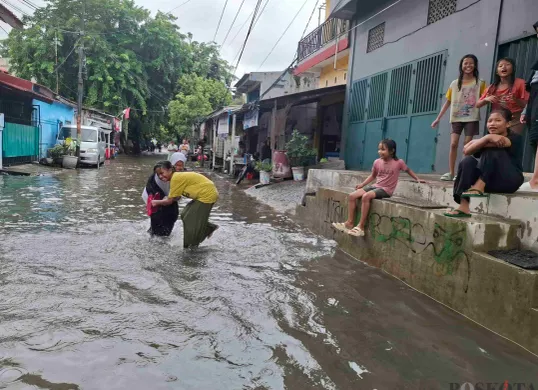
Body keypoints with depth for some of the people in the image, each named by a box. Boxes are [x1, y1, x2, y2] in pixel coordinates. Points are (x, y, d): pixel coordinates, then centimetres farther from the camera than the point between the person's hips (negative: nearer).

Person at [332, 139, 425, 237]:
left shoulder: (398, 162, -9)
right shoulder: (377, 162, 3)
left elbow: (408, 170, 11)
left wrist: (417, 179, 7)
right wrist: (361, 184, 9)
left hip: (386, 190, -6)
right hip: (375, 186, 6)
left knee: (366, 196, -33)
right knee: (352, 196, -12)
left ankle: (361, 227, -27)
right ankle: (349, 223, -8)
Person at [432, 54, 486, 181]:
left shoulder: (480, 83, 3)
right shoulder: (455, 83, 9)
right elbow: (448, 102, 10)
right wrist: (438, 118, 6)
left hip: (471, 118, -1)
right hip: (456, 118, 2)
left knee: (467, 145, -2)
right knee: (453, 144, -7)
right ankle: (451, 172, -2)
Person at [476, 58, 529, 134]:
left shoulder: (520, 83, -1)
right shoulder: (492, 87, 10)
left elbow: (527, 105, -3)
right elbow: (478, 105, 10)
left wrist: (516, 99, -22)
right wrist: (486, 99, -11)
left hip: (514, 122, -4)